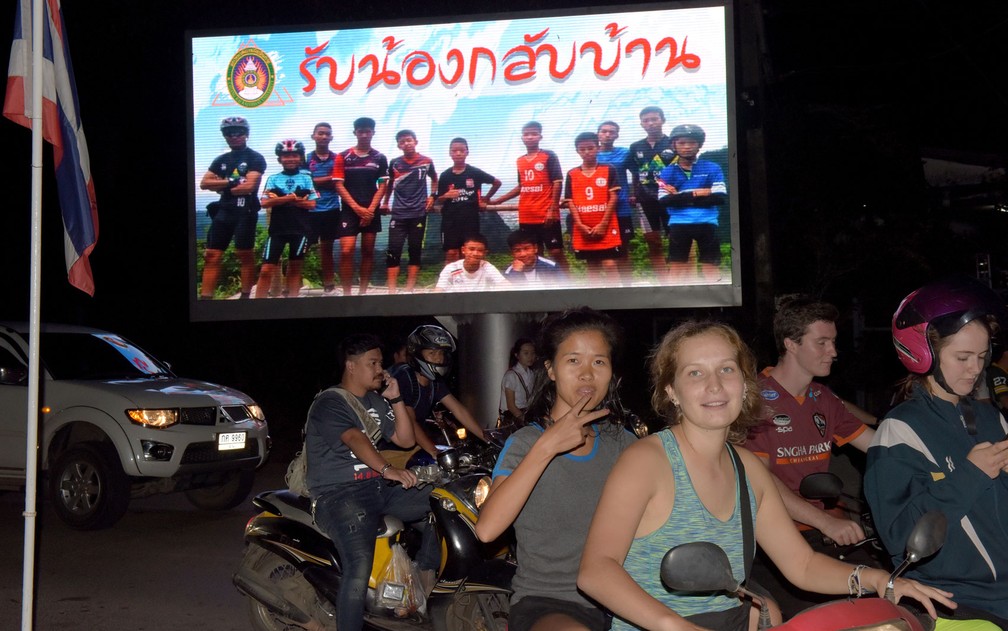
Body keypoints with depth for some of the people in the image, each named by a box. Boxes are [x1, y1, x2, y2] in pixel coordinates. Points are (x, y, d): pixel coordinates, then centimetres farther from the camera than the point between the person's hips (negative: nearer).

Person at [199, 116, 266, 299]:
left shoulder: (255, 158, -1)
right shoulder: (221, 160, 17)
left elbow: (249, 186, -13)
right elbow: (204, 183, 7)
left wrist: (221, 186, -3)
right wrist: (230, 182, -7)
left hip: (245, 211, -6)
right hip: (223, 210, 6)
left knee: (245, 255, -1)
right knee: (211, 256, -1)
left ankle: (245, 296, 6)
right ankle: (205, 297, -2)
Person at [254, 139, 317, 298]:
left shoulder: (306, 178, 5)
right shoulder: (273, 179, 6)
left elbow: (311, 204, -4)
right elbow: (265, 203, -5)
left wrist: (280, 199, -9)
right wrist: (291, 198, -14)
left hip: (300, 229, 0)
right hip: (277, 229, 0)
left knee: (295, 266, 8)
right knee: (266, 269, -5)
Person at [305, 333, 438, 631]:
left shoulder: (376, 401, 18)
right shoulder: (329, 403, -8)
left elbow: (406, 440, 17)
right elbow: (354, 439, -26)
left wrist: (395, 399, 5)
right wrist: (387, 469, -42)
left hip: (378, 486, 8)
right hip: (338, 494, -8)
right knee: (360, 564, -30)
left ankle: (424, 592, 10)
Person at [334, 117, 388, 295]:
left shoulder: (380, 158, 5)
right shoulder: (343, 157, 2)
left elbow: (382, 186, 3)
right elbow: (339, 185, -2)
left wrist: (370, 209, -9)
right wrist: (357, 208, -10)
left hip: (371, 211, 2)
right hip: (350, 210, -2)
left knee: (368, 251, 5)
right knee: (346, 251, -12)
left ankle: (363, 291, 12)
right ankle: (346, 293, -6)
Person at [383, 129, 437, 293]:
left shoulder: (426, 161, 1)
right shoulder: (394, 163, 4)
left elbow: (434, 179, 18)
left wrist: (432, 196, 6)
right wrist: (385, 202, 14)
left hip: (419, 213, 0)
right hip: (398, 214, 0)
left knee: (415, 250, 4)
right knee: (393, 250, -6)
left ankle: (409, 289, 11)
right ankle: (391, 290, -3)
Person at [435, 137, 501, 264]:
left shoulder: (475, 172, -1)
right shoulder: (445, 175, 2)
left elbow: (497, 182, 11)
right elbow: (439, 199, 7)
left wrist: (486, 198, 13)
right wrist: (447, 195, -13)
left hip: (470, 218, 0)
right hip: (450, 219, 1)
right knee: (451, 253, 0)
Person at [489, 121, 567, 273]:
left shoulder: (549, 156, -2)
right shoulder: (520, 161, 14)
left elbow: (557, 183, -7)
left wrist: (552, 209, -15)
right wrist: (496, 201, 23)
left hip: (547, 215, -6)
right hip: (526, 217, 6)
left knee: (556, 251, -4)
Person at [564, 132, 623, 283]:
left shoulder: (608, 170, 1)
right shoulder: (572, 174, 7)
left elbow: (613, 197, -3)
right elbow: (570, 201, 4)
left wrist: (603, 224, -10)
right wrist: (580, 225, -8)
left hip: (605, 227, -3)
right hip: (583, 229, 3)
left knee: (610, 265, -8)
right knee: (592, 266, 9)